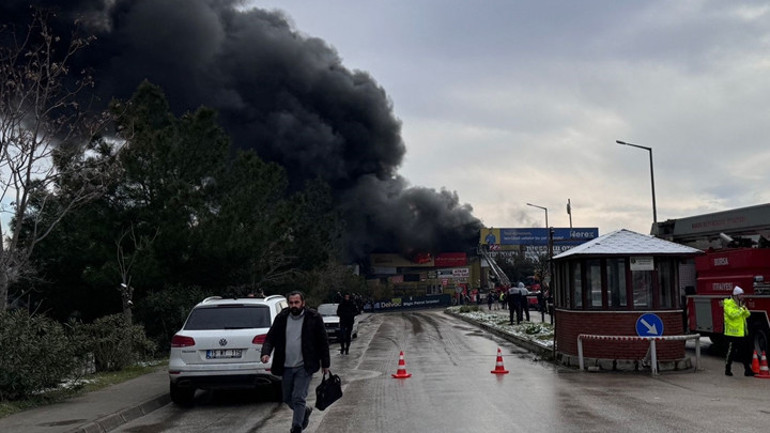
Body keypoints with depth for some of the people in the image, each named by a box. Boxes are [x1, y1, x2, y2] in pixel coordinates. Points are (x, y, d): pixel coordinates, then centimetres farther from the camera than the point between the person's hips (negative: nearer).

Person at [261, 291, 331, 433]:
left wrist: (325, 365, 1)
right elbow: (270, 338, 6)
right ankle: (305, 411, 42)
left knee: (298, 398, -8)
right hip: (286, 367, 4)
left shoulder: (314, 318, -4)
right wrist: (266, 353, -15)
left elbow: (323, 342, 1)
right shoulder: (281, 318, 3)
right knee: (287, 399, 14)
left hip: (304, 367, -4)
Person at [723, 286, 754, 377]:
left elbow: (748, 314, 9)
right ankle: (727, 370, 10)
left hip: (742, 333, 8)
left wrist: (745, 309, -10)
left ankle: (747, 370, 14)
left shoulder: (740, 304, 15)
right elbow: (733, 315, -25)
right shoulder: (728, 304, -11)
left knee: (745, 352, 9)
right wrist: (741, 309, -16)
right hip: (732, 333, -8)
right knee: (731, 352, 0)